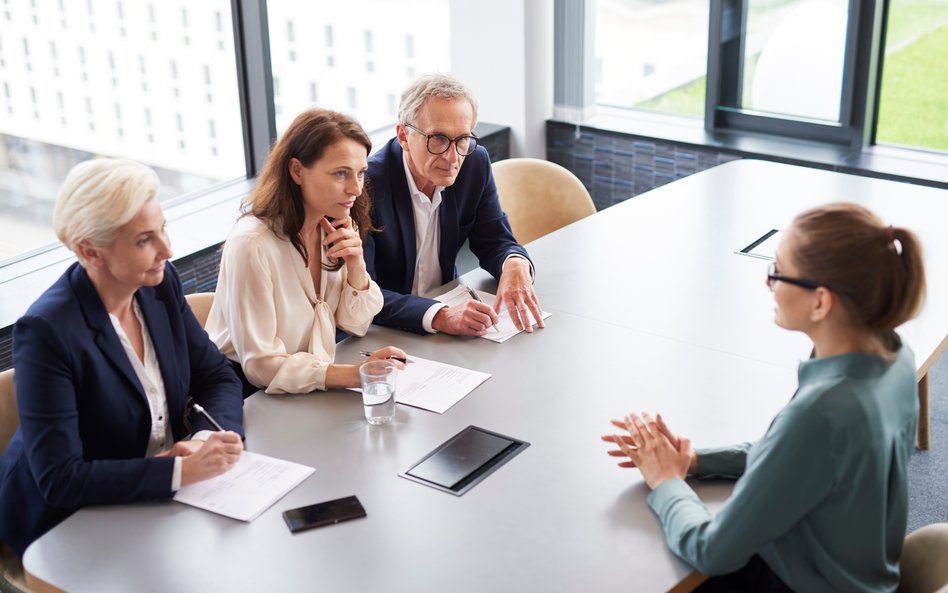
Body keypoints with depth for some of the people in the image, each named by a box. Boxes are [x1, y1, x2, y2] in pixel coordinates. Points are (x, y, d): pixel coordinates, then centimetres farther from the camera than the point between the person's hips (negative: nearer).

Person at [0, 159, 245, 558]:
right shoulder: (46, 330, -24)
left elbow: (218, 378, 3)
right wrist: (183, 470, -32)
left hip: (159, 495, 6)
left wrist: (204, 439, -18)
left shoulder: (161, 283, -4)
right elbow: (59, 480, -25)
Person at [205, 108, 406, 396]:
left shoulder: (336, 228, 0)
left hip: (313, 384, 7)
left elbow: (356, 325, 5)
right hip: (250, 392, -7)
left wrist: (356, 265, -13)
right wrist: (355, 374, -32)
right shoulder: (252, 243, -23)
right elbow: (261, 366, -22)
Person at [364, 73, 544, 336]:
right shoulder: (366, 185, -22)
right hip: (381, 332, -5)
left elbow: (495, 242, 4)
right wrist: (439, 316, -41)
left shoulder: (475, 162, -4)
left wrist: (515, 264, -20)